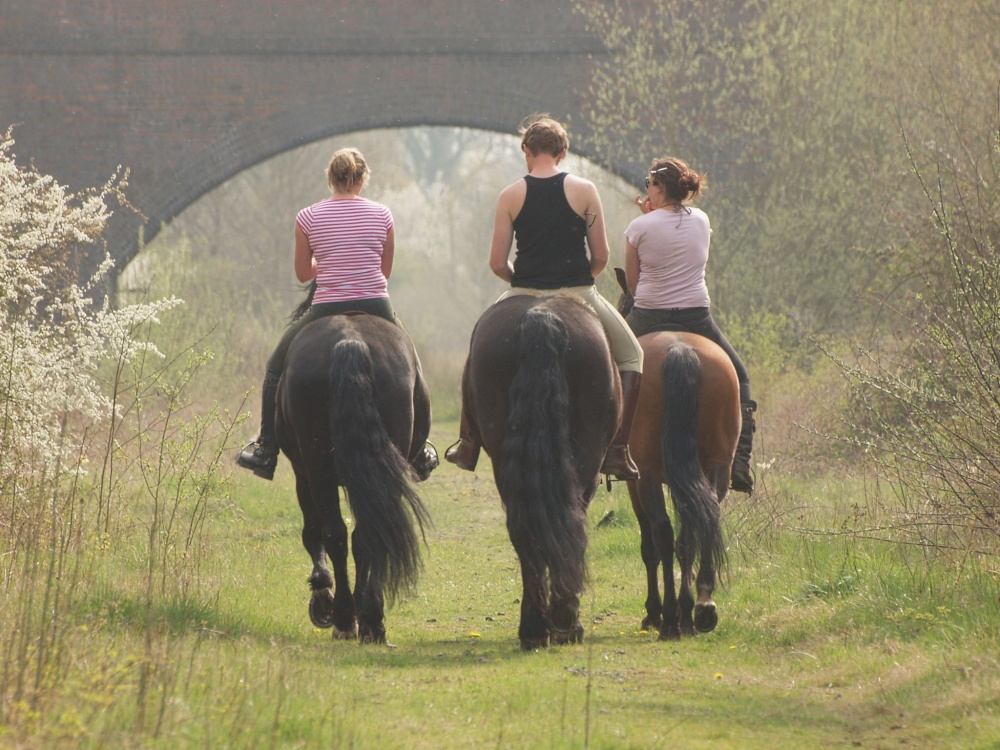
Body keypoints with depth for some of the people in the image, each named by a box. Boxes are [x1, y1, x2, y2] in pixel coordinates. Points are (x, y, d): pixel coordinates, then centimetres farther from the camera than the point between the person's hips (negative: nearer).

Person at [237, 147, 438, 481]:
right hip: (377, 308, 2)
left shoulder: (308, 218, -3)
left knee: (276, 369, 19)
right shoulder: (382, 215, 1)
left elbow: (303, 274, 7)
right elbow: (386, 270, 11)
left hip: (327, 310, -2)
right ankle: (420, 451, 33)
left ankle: (266, 450, 14)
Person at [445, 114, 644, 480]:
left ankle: (468, 444, 24)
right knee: (630, 357, 19)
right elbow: (601, 257, -1)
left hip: (525, 295, 1)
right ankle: (617, 450, 6)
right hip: (578, 295, -1)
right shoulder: (584, 190, -3)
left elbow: (497, 263, -2)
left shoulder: (510, 196, -1)